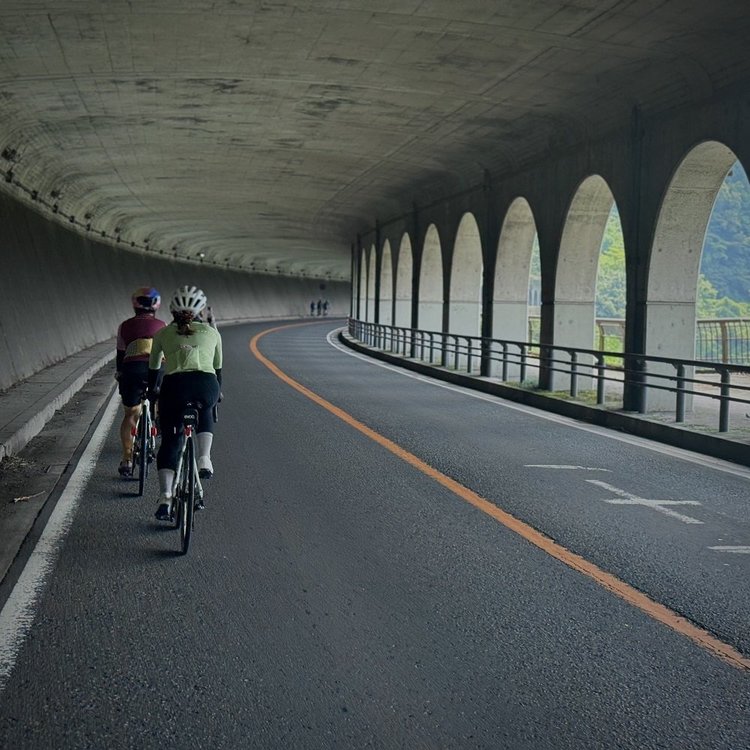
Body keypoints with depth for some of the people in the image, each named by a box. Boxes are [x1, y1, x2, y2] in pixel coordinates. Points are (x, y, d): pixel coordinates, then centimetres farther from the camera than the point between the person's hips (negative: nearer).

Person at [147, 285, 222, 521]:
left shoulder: (163, 333, 23)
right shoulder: (212, 332, 23)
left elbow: (153, 367, 34)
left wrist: (152, 389, 52)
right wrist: (217, 392, 50)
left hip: (174, 386, 0)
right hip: (206, 385, 1)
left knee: (169, 441, 14)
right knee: (205, 411, 35)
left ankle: (165, 497, -1)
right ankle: (204, 460, 14)